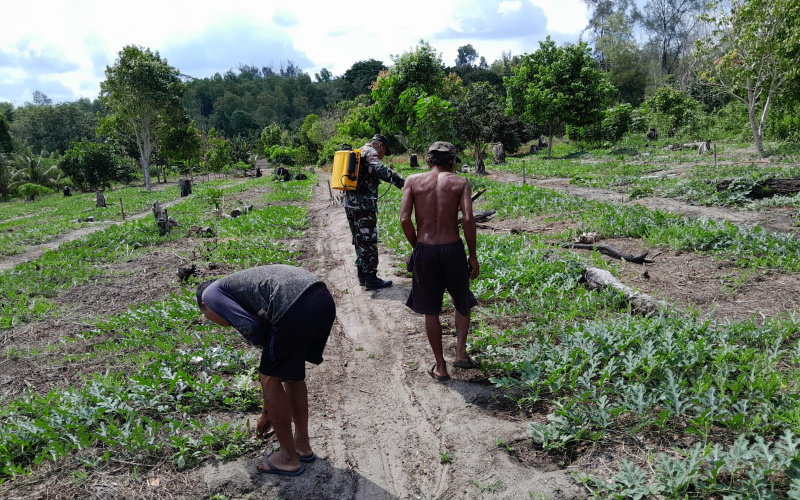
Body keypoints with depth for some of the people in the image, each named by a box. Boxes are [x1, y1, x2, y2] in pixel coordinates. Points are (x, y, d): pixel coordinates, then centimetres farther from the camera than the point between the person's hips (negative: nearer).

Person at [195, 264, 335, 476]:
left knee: (270, 379, 13)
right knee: (292, 373, 28)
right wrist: (267, 412, 49)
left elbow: (250, 327, -3)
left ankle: (288, 458, 27)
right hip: (325, 300, 9)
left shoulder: (211, 293, 17)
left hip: (296, 308, -9)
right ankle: (302, 445, 41)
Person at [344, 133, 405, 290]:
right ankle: (371, 279, 0)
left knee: (359, 240, 15)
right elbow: (380, 170, -27)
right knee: (368, 241, -4)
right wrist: (403, 182, -32)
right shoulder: (371, 152, -8)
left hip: (349, 202, 9)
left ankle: (362, 276, 21)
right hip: (364, 204, -9)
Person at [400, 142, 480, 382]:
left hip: (424, 251, 1)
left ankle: (440, 367, 21)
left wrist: (416, 246, 8)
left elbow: (404, 219, -7)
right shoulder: (460, 182, 1)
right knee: (462, 303, 25)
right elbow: (468, 220, -11)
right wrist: (473, 255, -2)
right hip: (453, 249, 0)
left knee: (431, 311, 14)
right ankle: (460, 353, 16)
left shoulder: (413, 181, 3)